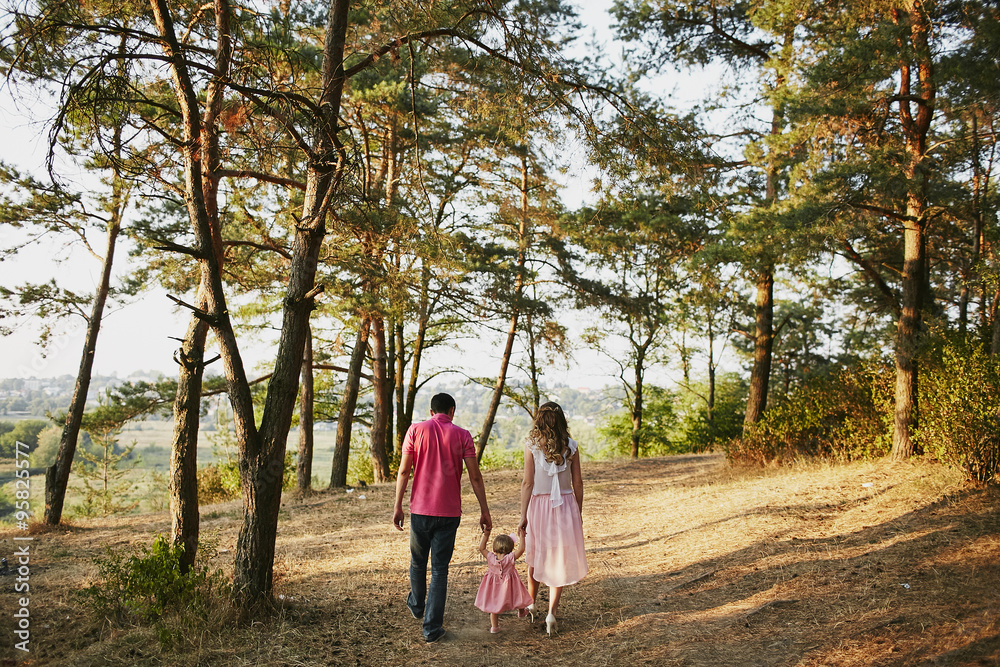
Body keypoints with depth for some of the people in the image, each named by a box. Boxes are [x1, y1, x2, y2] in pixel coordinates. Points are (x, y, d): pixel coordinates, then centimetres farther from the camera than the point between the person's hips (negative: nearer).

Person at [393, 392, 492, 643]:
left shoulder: (416, 430, -2)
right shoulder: (462, 435, -1)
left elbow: (404, 471, -5)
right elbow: (475, 476, -4)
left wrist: (398, 506, 1)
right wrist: (484, 511, 2)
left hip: (420, 509, 1)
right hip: (449, 512, -1)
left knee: (418, 562, 21)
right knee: (440, 569, 6)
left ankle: (416, 605, 44)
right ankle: (432, 628, 7)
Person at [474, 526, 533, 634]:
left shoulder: (490, 557, -16)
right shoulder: (510, 558, -24)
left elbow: (481, 548, -7)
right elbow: (521, 549, -25)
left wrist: (485, 535, -2)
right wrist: (521, 536, -18)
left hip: (494, 586, 1)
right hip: (507, 585, -1)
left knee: (494, 605, 17)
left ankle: (494, 626, 18)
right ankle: (521, 612, 52)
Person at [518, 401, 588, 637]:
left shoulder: (531, 446, -8)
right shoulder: (571, 446, -2)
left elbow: (527, 483, -8)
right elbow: (578, 483, 1)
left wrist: (523, 515, -1)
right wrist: (578, 513, 13)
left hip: (539, 504, 0)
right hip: (566, 504, 1)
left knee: (536, 555, 19)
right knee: (559, 558, 8)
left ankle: (531, 604, 34)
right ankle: (551, 612, 0)